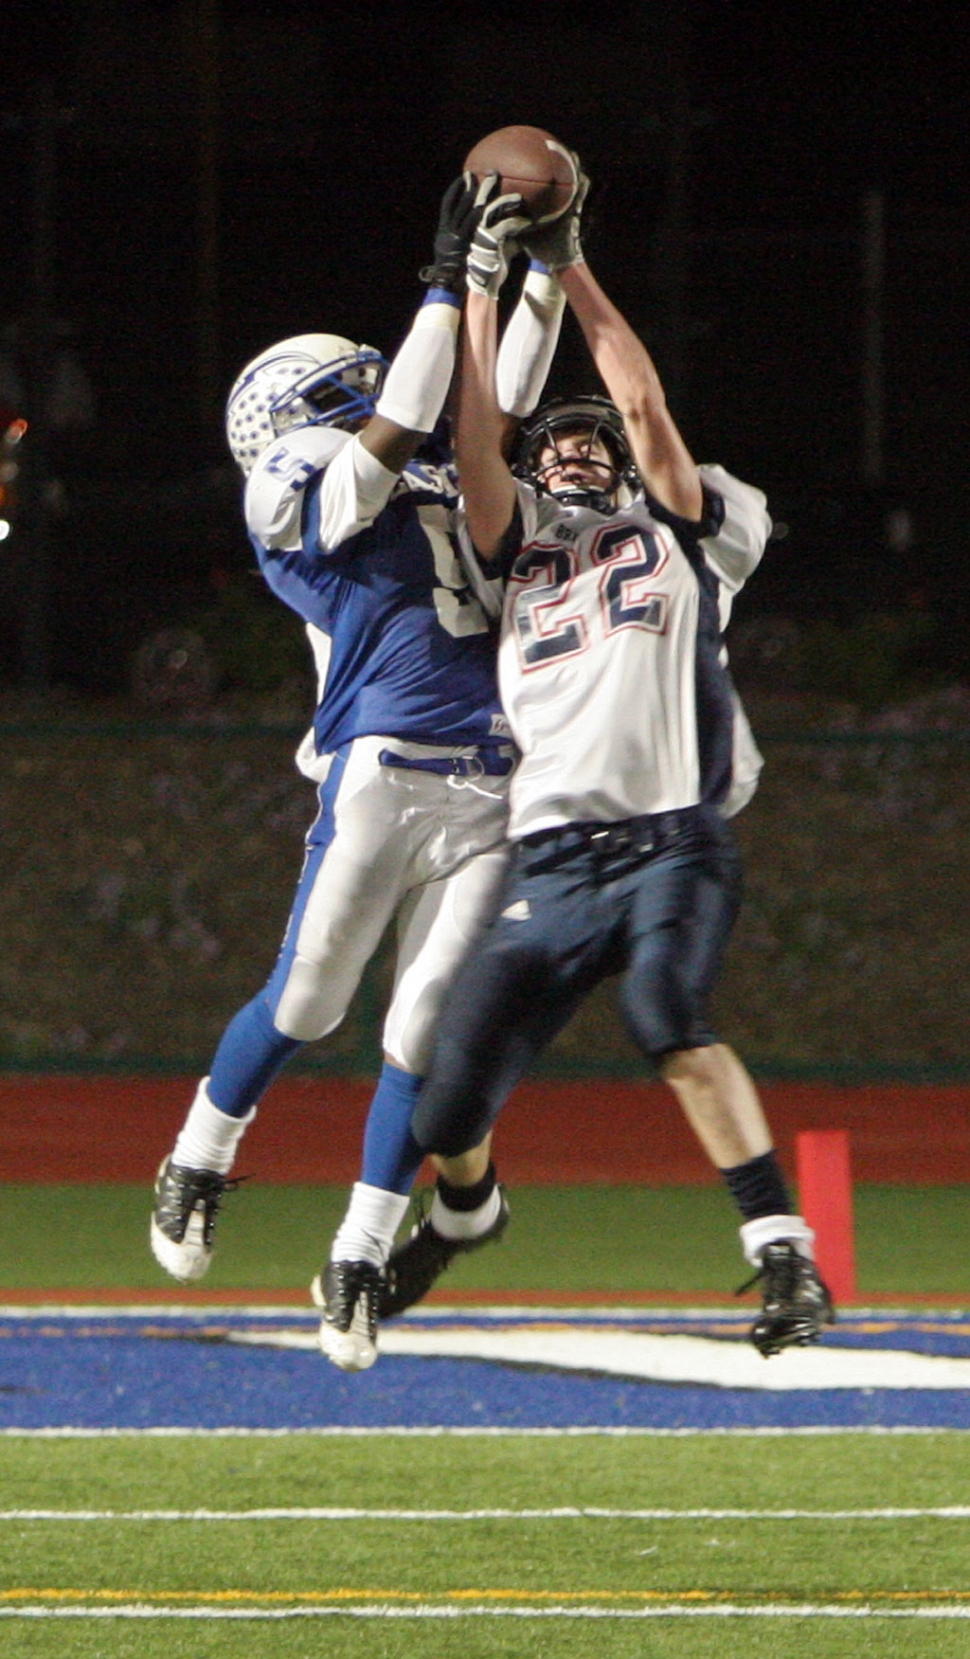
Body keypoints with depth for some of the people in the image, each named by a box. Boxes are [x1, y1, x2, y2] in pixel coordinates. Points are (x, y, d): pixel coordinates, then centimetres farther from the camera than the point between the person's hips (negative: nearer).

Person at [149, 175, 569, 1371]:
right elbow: (398, 430, -10)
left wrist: (545, 266, 20)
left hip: (485, 799, 6)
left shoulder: (436, 497, 23)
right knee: (307, 1002, 0)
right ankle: (196, 1169, 25)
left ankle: (359, 1261, 3)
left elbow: (504, 405, 28)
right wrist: (451, 277, -10)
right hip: (379, 778, -6)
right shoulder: (301, 503, 1)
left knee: (423, 1024, -1)